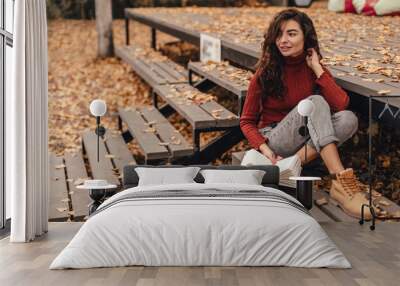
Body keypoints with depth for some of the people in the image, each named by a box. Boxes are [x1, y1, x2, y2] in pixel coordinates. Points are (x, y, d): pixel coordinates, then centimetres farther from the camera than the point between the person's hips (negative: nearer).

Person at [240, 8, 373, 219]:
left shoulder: (314, 68, 1)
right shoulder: (265, 73, -7)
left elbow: (341, 104, -16)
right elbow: (247, 121, -3)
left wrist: (317, 69, -15)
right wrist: (265, 150, -19)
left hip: (308, 141, 4)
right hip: (276, 141, -4)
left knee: (348, 119, -24)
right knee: (315, 102, -31)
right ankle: (340, 181, -44)